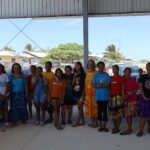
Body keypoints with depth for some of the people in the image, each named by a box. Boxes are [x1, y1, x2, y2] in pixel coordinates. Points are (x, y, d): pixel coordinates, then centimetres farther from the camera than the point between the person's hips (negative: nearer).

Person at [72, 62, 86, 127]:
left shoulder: (83, 74, -4)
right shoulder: (75, 74, 12)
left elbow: (84, 85, -6)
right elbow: (73, 83, 6)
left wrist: (83, 95, -11)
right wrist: (74, 76, -8)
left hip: (81, 93, -6)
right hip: (76, 93, 6)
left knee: (80, 107, -4)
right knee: (80, 107, 11)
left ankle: (77, 122, -4)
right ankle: (82, 121, 19)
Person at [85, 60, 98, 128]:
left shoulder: (96, 73, -8)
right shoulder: (87, 73, 13)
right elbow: (86, 83, 14)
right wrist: (85, 91, 11)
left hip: (94, 92, -6)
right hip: (88, 92, 7)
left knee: (94, 106, -3)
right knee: (89, 106, 10)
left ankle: (96, 122, 8)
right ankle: (92, 121, 21)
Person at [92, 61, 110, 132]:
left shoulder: (106, 75, 3)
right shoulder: (95, 75, 6)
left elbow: (108, 85, -2)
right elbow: (94, 86, -1)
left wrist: (99, 85, -12)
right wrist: (103, 85, -11)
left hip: (105, 95, -1)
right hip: (98, 96, 1)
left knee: (105, 110, 0)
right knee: (99, 110, 7)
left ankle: (104, 126, 9)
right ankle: (100, 126, 16)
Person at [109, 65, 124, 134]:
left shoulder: (121, 78, -2)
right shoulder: (111, 78, 10)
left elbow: (123, 89, -4)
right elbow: (109, 88, 12)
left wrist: (122, 98, -10)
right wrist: (109, 97, 5)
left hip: (118, 96, -4)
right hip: (112, 96, 4)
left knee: (119, 113, -2)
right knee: (113, 112, 9)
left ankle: (117, 128, 6)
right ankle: (114, 126, 22)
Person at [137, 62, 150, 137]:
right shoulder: (143, 77, 0)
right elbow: (140, 87, -2)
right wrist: (144, 97, -10)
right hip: (144, 98, -1)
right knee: (143, 115, -2)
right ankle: (141, 131, 2)